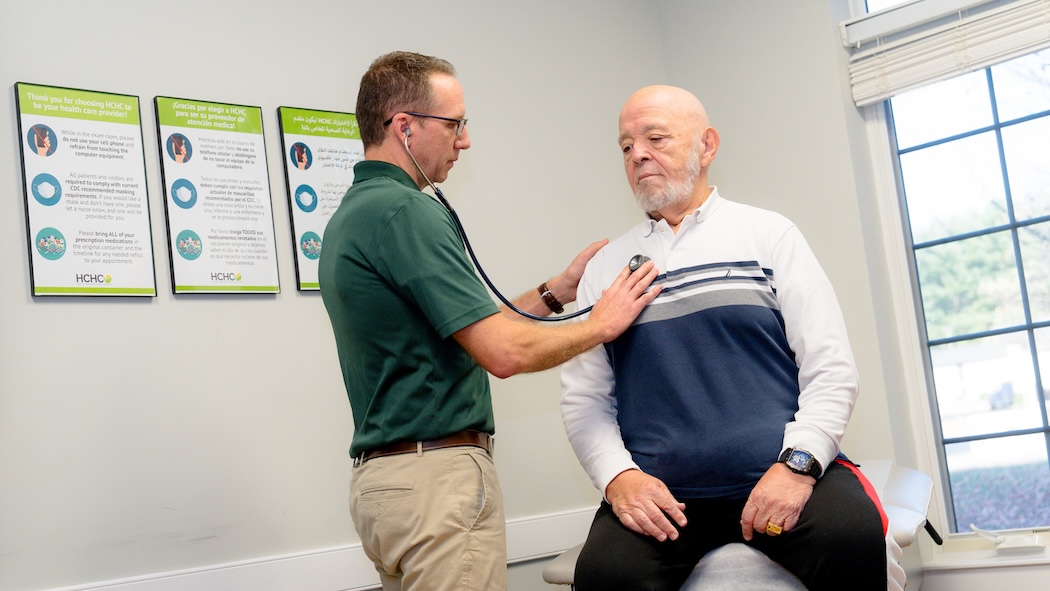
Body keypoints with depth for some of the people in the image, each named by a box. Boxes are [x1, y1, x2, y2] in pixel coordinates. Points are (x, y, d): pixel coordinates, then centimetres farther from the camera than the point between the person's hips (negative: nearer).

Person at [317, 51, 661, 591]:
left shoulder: (350, 217, 16)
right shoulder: (401, 211, -16)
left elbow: (468, 329, 17)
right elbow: (503, 353, -20)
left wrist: (559, 290, 16)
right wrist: (602, 324, -4)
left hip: (382, 476, 10)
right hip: (438, 472, -10)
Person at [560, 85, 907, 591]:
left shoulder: (768, 235, 10)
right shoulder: (605, 268, 14)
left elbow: (830, 370, 4)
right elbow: (583, 398, 12)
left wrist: (797, 463, -12)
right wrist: (618, 477, -6)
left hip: (779, 476, 0)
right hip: (661, 493, 1)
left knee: (853, 537, -30)